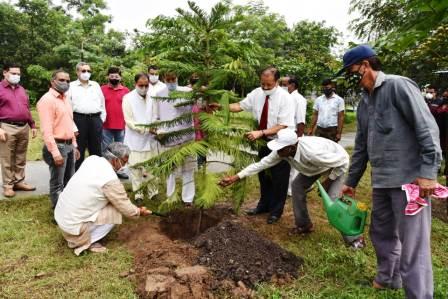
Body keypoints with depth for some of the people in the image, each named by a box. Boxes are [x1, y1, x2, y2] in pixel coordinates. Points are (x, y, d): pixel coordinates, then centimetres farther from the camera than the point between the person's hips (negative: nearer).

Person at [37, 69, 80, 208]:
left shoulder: (65, 99, 15)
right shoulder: (47, 100, -13)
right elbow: (46, 130, -19)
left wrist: (74, 145, 18)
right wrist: (55, 152, -23)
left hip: (69, 145, 9)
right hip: (58, 146, -9)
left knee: (69, 182, 17)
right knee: (57, 184, 0)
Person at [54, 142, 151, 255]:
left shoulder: (92, 159, -3)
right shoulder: (111, 180, -22)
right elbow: (127, 209, -10)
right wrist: (139, 211, 10)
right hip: (73, 225, -7)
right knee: (116, 213, -2)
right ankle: (86, 243, 1)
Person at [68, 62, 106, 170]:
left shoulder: (96, 85, 16)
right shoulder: (71, 86, 6)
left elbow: (102, 103, 19)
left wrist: (102, 119, 11)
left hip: (95, 119, 3)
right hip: (79, 119, -3)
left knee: (96, 149, 8)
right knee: (79, 150, 2)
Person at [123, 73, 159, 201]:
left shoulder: (152, 97, 1)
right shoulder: (128, 98, -5)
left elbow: (155, 117, 6)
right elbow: (129, 121, -9)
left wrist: (154, 128, -14)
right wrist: (146, 129, -16)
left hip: (150, 138, 2)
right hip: (135, 139, -2)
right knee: (135, 167, 5)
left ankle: (152, 191, 17)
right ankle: (138, 192, 17)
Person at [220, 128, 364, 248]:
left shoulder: (312, 152, -45)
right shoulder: (282, 151, -26)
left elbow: (343, 162, -34)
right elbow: (261, 164, -19)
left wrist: (328, 181, -21)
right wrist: (235, 177, -23)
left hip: (338, 163, -7)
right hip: (315, 166, 7)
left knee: (333, 200, -17)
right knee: (297, 186, 2)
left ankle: (355, 238, -1)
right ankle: (304, 225, 19)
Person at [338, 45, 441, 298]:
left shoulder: (398, 86, -7)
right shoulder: (365, 103, 17)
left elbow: (427, 127, -14)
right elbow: (361, 146, 21)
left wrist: (428, 171, -21)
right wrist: (352, 181, 23)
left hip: (409, 179, -8)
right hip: (381, 180, 8)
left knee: (412, 242, -3)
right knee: (382, 234, 19)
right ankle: (388, 279, 38)